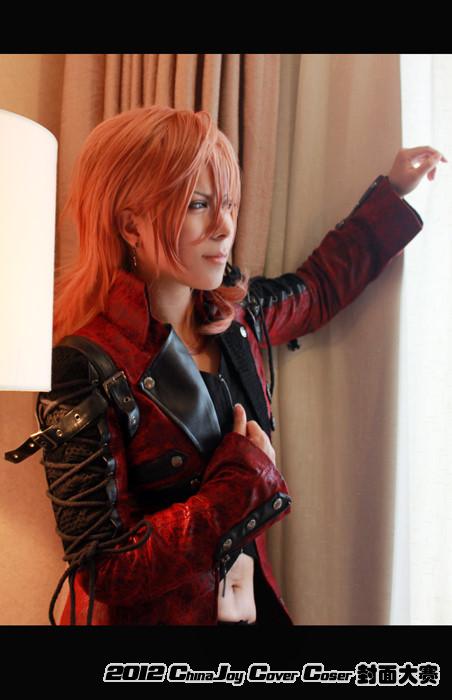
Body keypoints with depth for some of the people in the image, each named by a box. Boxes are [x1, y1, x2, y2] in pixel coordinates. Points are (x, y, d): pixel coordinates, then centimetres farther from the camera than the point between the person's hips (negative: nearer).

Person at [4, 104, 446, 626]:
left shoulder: (234, 311, -5)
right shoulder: (84, 368, -25)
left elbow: (318, 286, 18)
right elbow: (104, 570, -24)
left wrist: (394, 190, 20)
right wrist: (245, 481, -22)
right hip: (149, 614, -6)